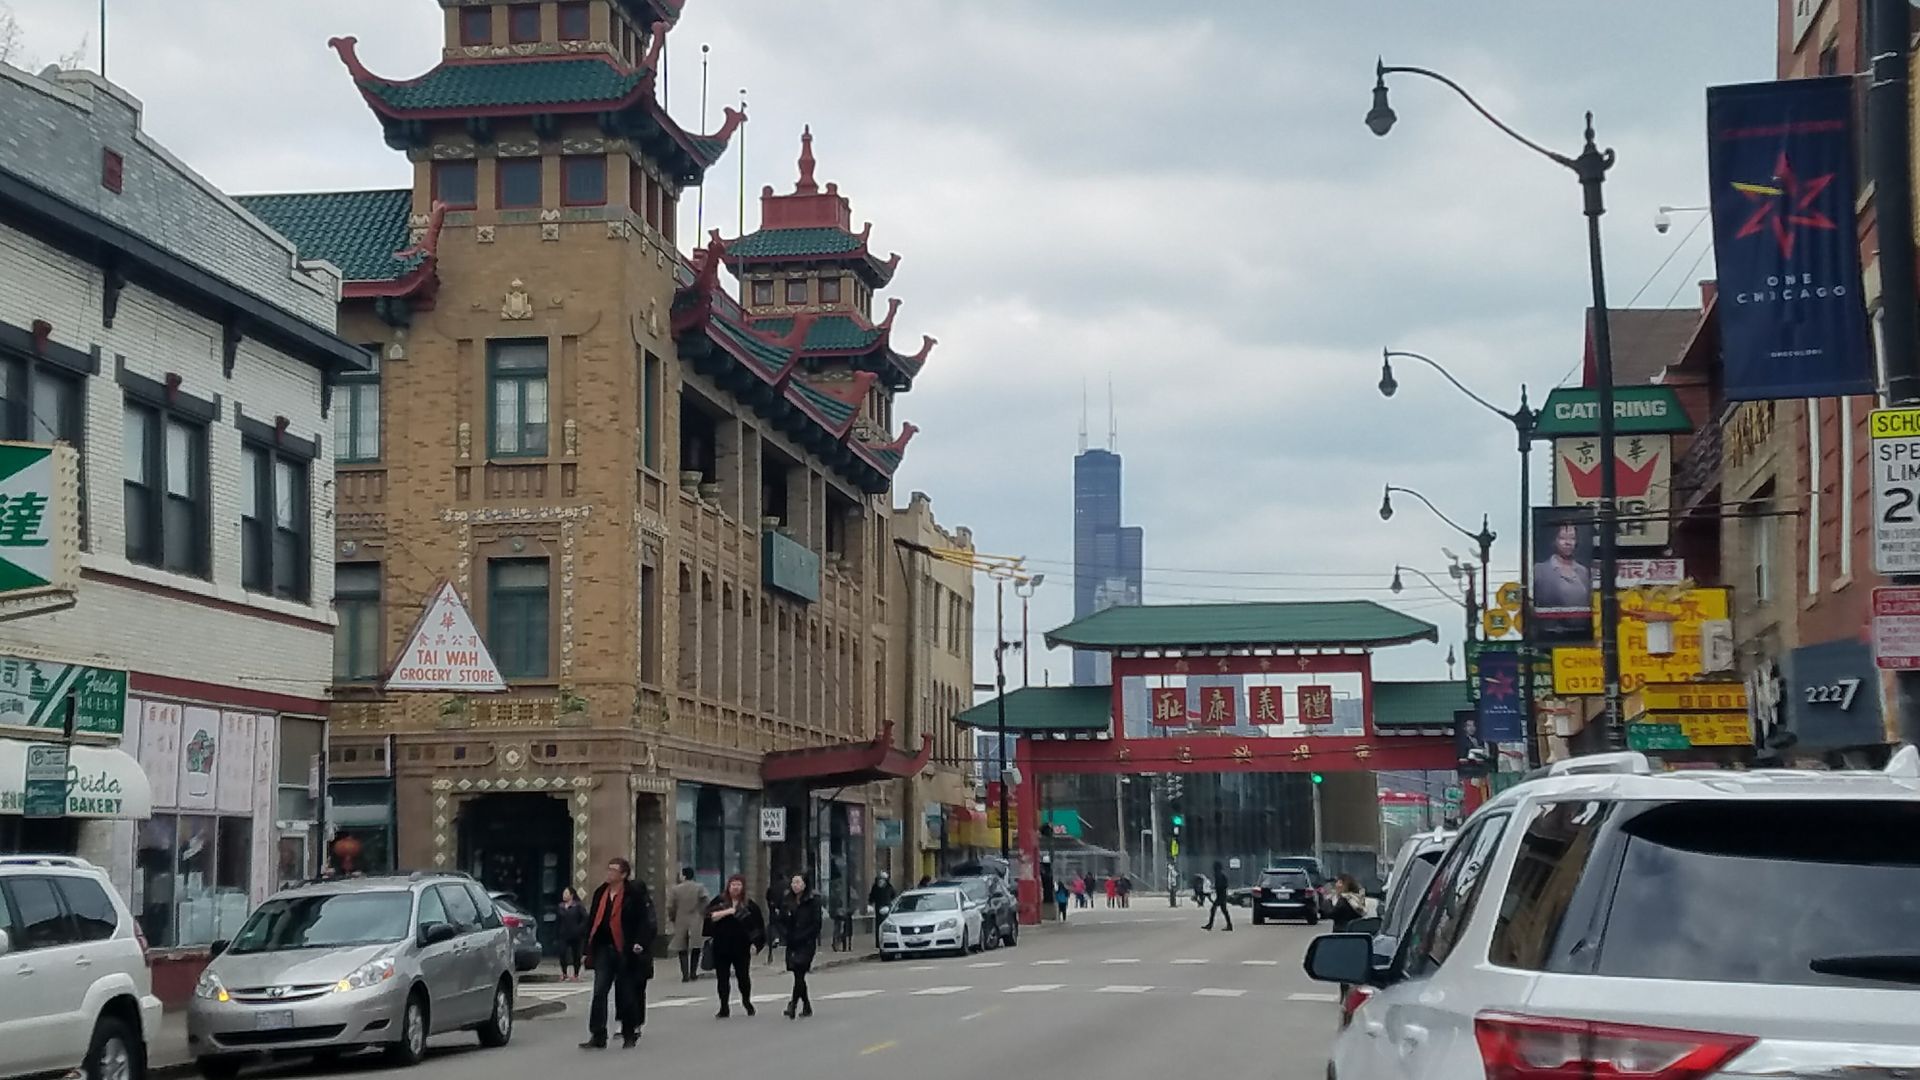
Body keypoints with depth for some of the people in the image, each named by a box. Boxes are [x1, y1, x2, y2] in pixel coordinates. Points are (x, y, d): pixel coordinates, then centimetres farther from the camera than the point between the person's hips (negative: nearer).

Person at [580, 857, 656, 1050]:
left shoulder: (635, 893, -7)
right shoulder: (600, 893, 10)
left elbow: (645, 920, -8)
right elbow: (593, 921, 15)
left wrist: (639, 943, -18)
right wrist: (588, 947, 11)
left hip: (625, 951, -4)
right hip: (604, 949, 5)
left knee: (627, 993, 6)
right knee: (599, 992, -4)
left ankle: (629, 1034, 19)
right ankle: (597, 1036, -4)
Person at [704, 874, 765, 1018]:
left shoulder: (750, 906, 4)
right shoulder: (719, 902, 4)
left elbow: (758, 925, 9)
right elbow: (710, 916, -10)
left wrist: (755, 943, 3)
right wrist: (727, 911, -17)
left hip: (741, 948, 0)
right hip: (721, 947, 0)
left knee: (743, 976, 5)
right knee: (723, 978, 3)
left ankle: (746, 1001, 31)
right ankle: (724, 1008, 11)